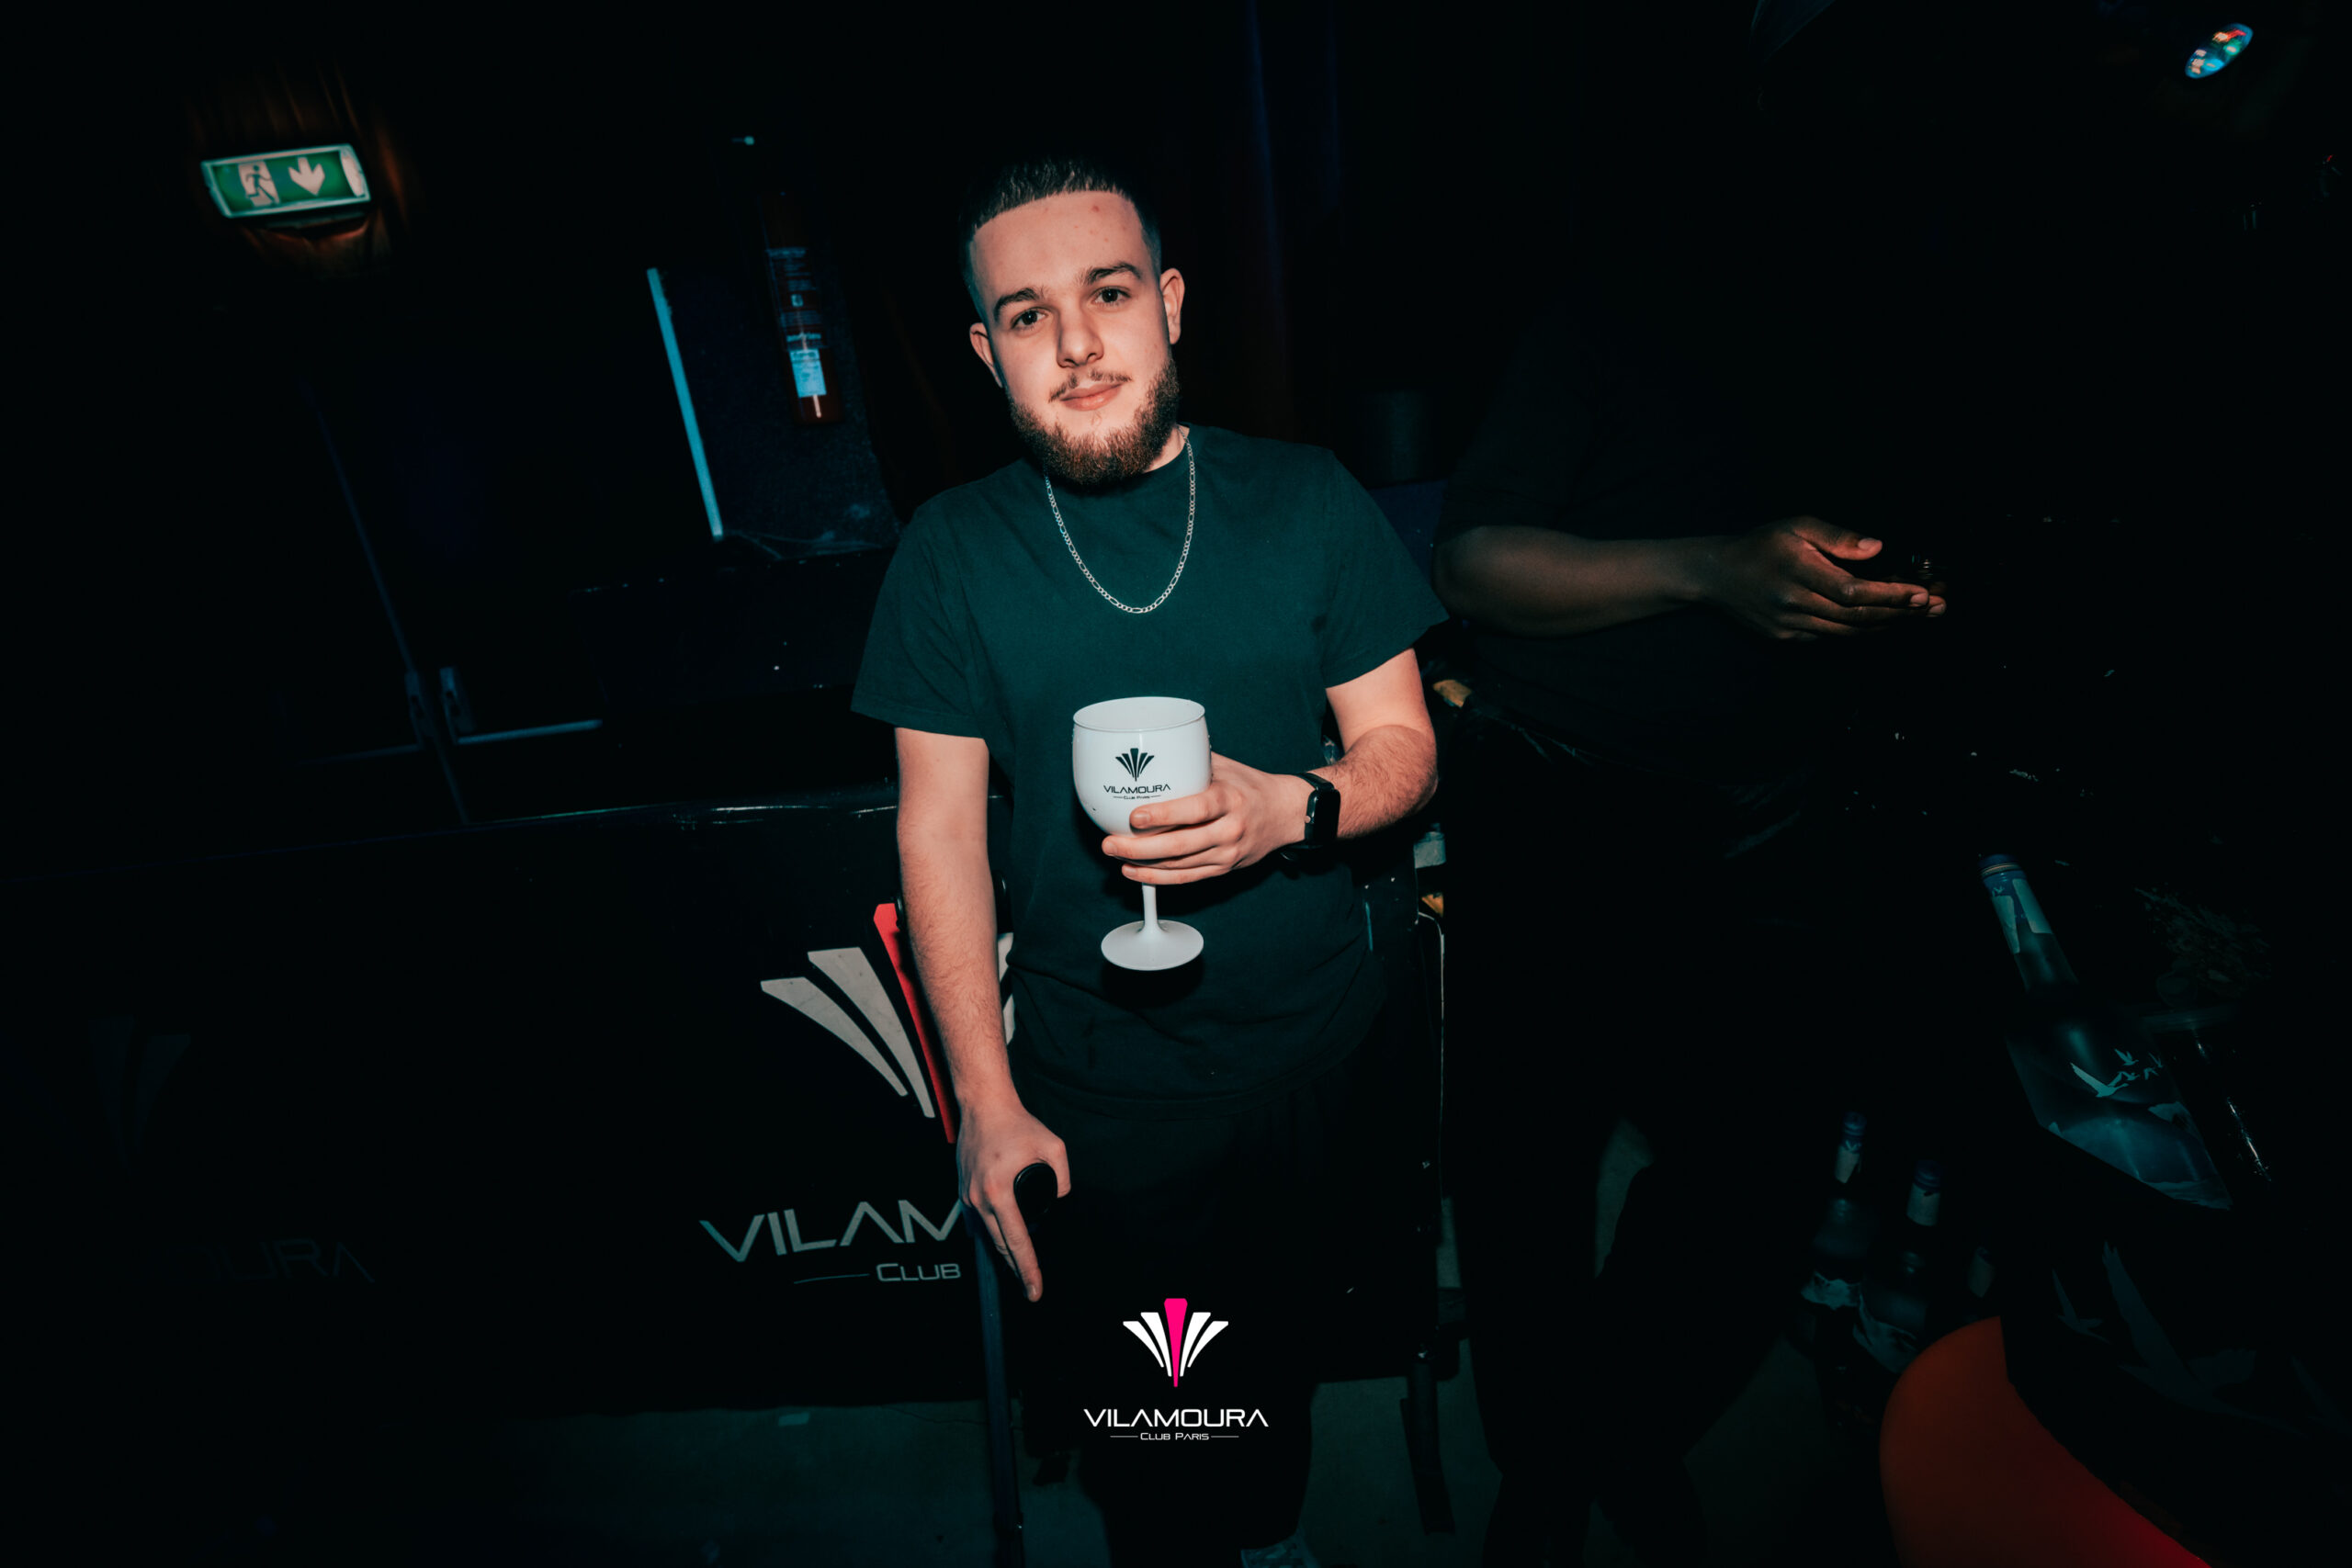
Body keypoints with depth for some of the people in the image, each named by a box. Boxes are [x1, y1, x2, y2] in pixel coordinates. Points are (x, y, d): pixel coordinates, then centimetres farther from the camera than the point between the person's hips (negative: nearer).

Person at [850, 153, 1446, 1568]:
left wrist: (1291, 806, -25)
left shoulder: (1307, 500, -5)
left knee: (1275, 1335, 26)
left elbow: (1406, 746, -2)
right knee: (1133, 1415, 15)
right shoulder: (952, 551, -7)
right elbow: (941, 828, -6)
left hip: (1312, 1051, 2)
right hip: (1095, 1083, -1)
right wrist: (989, 1105, -7)